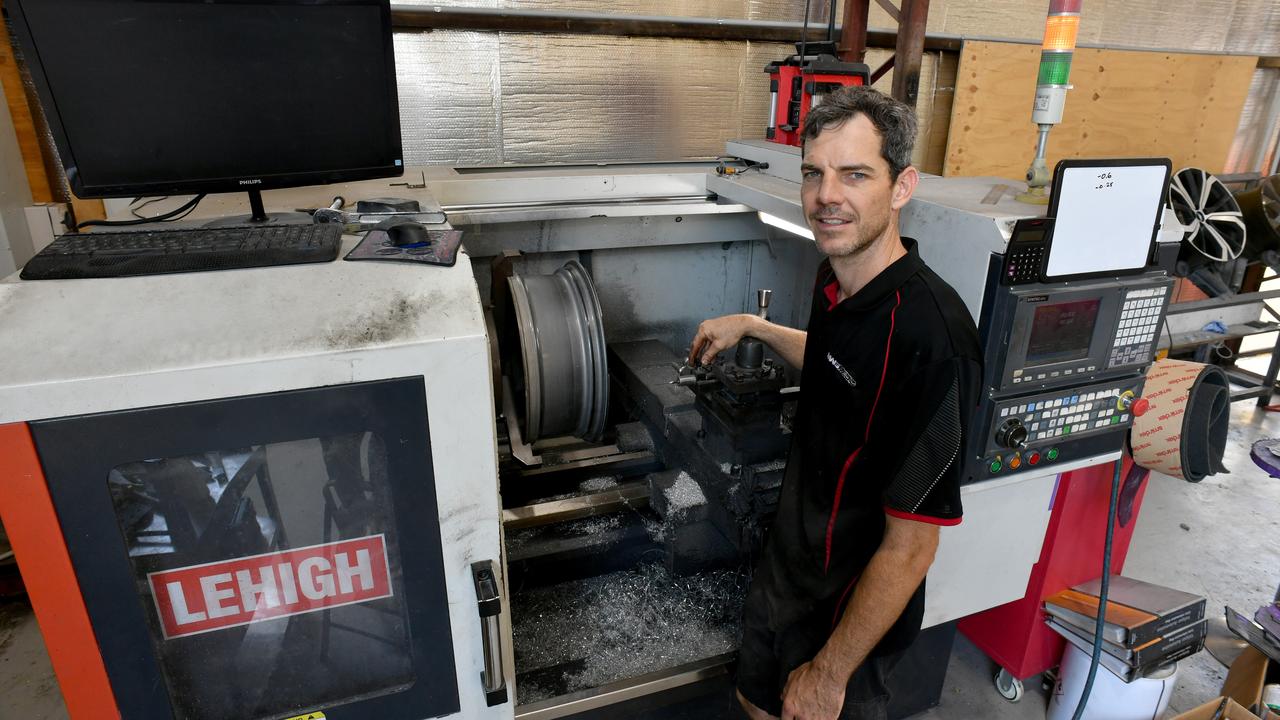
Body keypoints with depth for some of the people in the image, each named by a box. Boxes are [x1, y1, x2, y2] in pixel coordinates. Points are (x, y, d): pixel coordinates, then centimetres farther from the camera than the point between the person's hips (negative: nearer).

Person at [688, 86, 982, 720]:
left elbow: (910, 548, -25)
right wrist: (752, 327, 16)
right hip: (785, 567, 7)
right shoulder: (837, 278, -6)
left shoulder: (929, 337, -32)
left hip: (851, 611, -7)